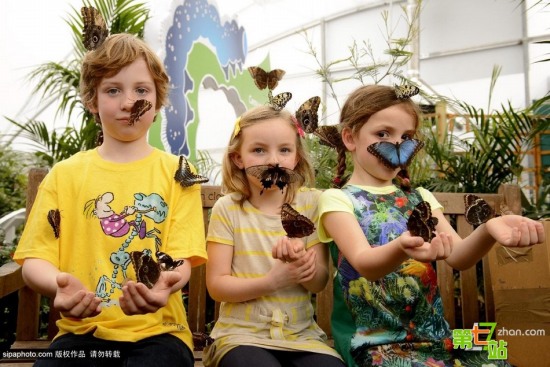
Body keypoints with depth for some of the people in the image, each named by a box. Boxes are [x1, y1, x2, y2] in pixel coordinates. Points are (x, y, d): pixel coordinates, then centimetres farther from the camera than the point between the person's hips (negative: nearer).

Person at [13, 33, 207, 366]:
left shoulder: (177, 173, 3)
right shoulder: (64, 175, 8)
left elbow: (181, 258, -5)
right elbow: (34, 259, 2)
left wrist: (165, 285, -28)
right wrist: (61, 285, -21)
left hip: (156, 331, -1)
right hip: (82, 330, 2)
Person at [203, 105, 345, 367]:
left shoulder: (310, 202, 0)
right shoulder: (227, 208, -4)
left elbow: (319, 282, -1)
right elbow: (216, 285, -6)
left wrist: (301, 261, -23)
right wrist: (272, 281, -21)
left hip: (302, 334, 2)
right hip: (243, 333, -2)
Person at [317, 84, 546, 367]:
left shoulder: (419, 198, 11)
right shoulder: (337, 200, -4)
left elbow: (458, 256, -4)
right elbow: (365, 264, -21)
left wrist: (487, 230, -25)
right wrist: (400, 248, -42)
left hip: (435, 334, 5)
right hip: (376, 341, -5)